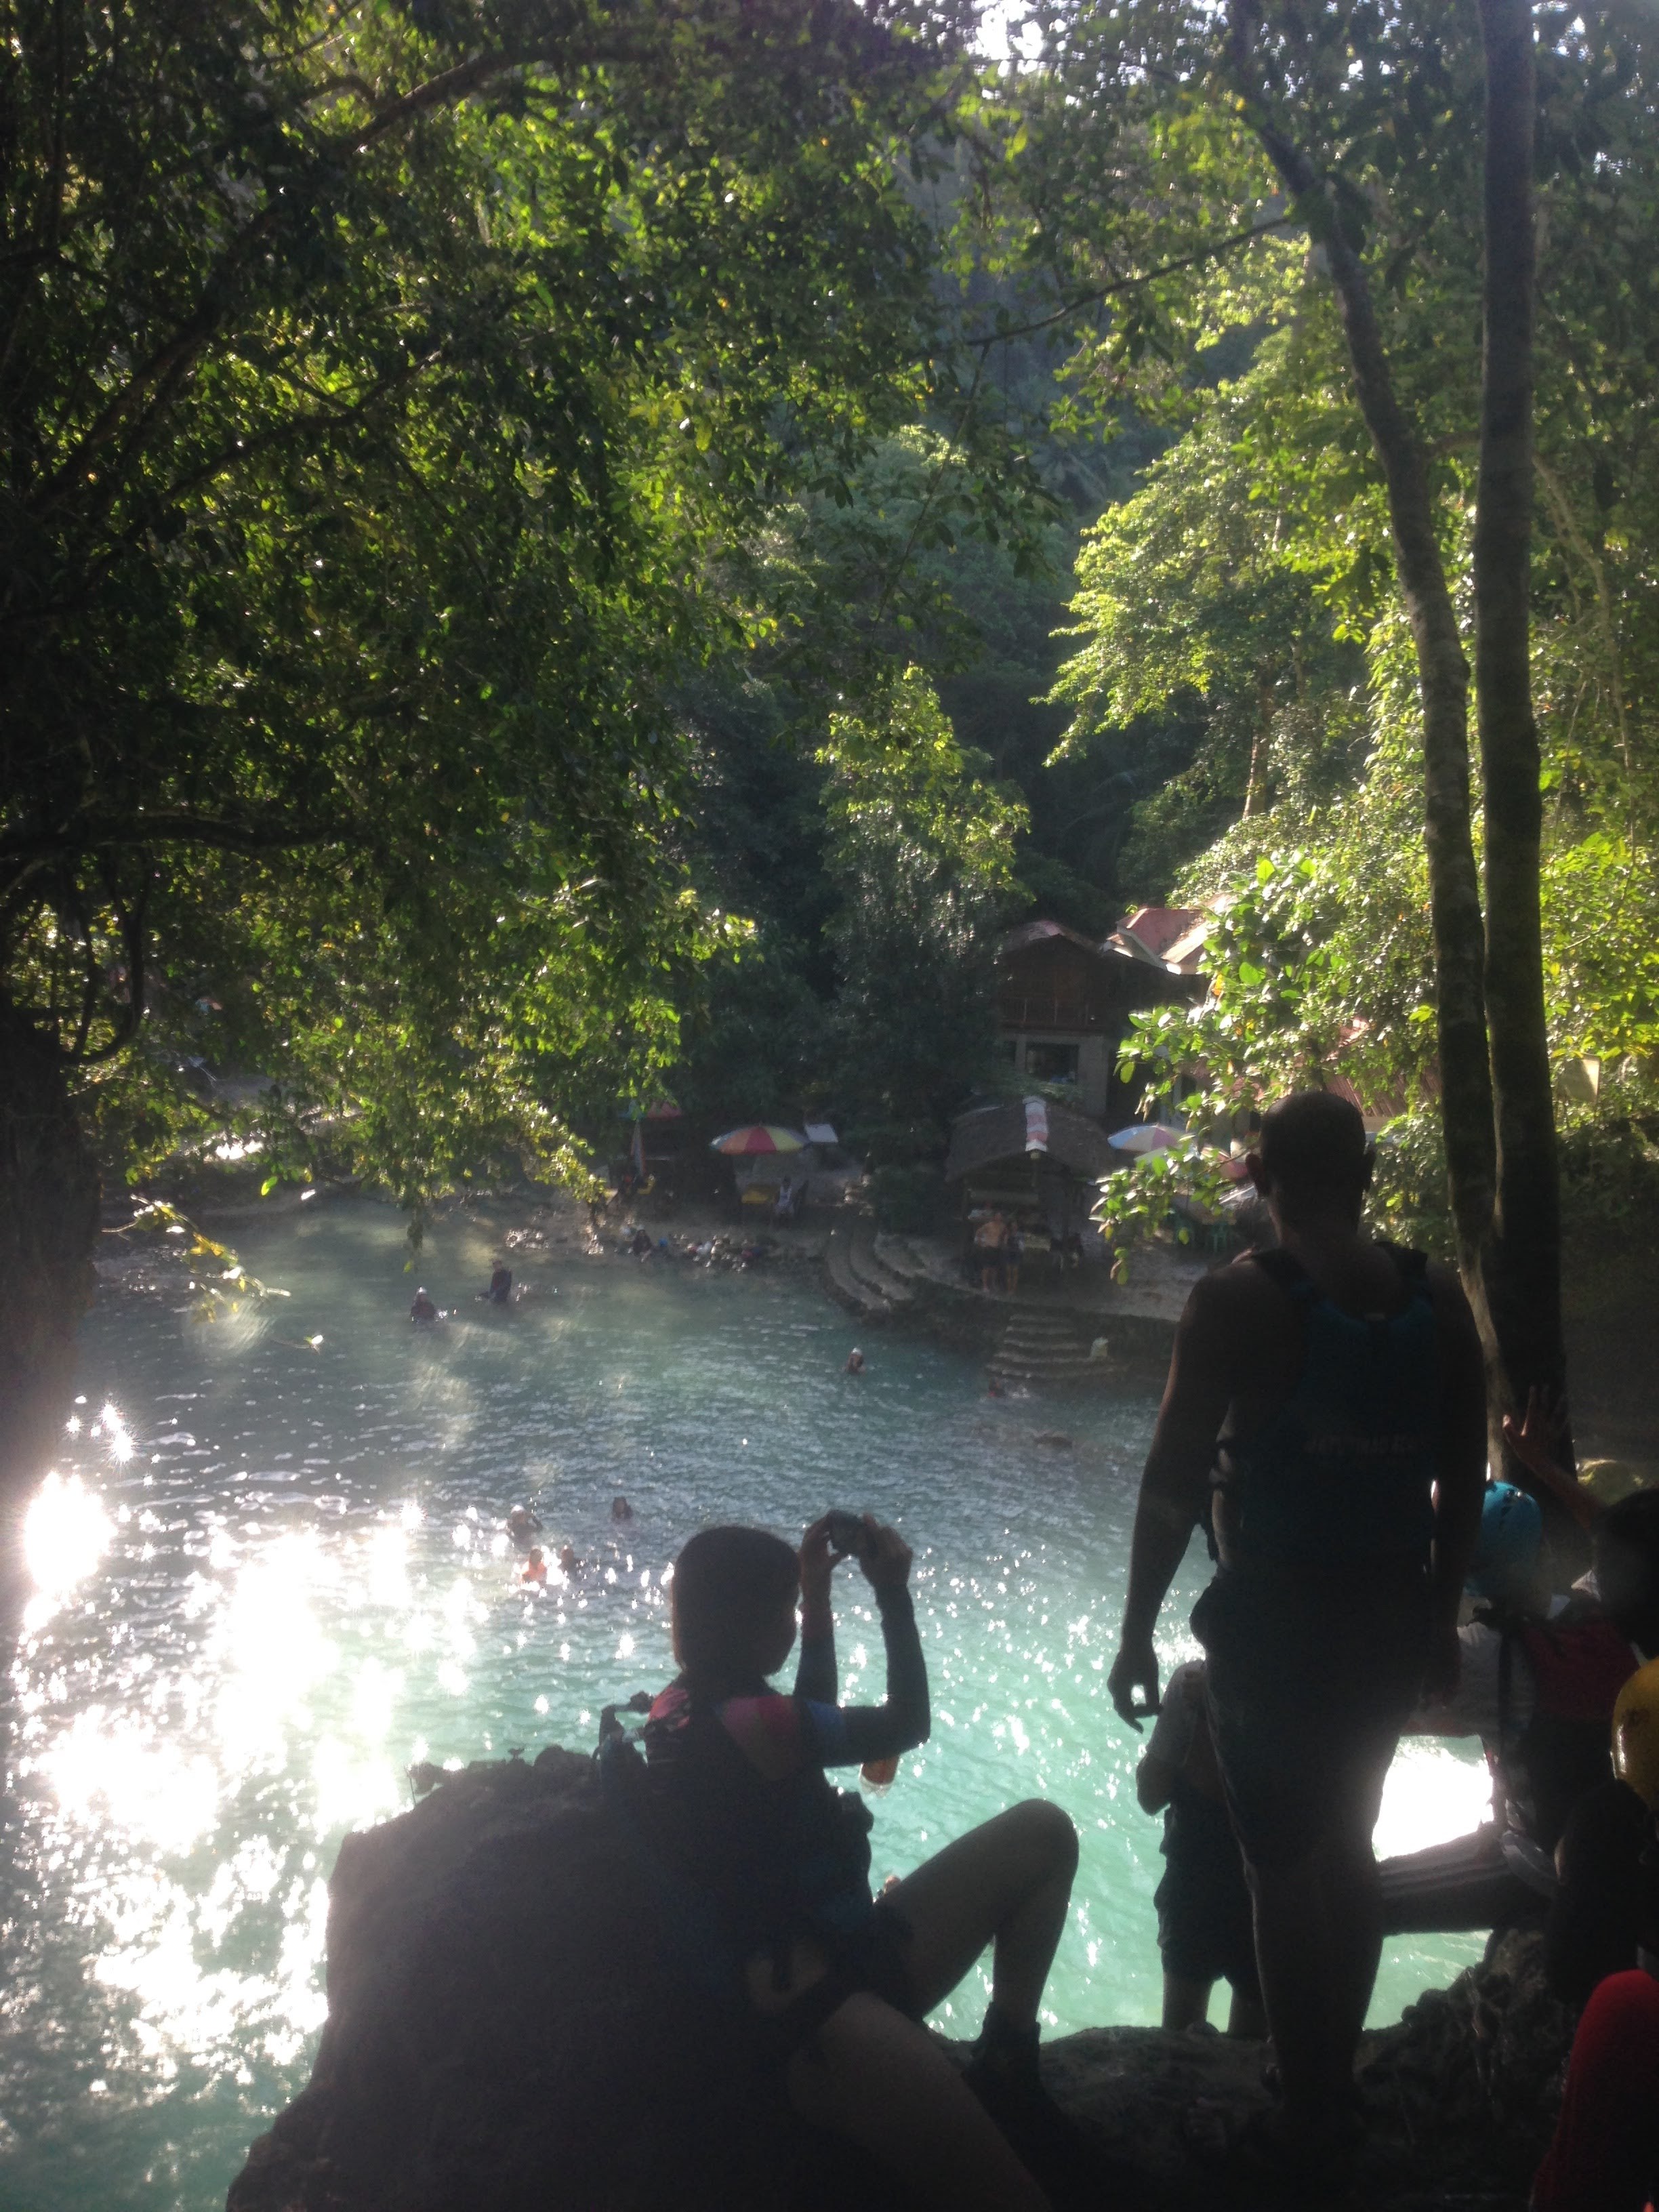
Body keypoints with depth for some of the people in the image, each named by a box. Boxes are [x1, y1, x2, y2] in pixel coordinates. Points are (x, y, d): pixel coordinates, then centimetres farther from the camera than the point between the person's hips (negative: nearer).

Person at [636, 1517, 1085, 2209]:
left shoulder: (681, 1706, 10)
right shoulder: (748, 1722, -19)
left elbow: (816, 1720, 29)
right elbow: (907, 1725, -5)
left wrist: (816, 1596, 24)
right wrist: (893, 1592, 3)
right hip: (817, 2012, -11)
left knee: (1042, 1833, 10)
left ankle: (1005, 2065, 8)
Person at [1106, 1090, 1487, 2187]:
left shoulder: (1239, 1299, -15)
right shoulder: (1438, 1296, -1)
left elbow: (1175, 1481, -14)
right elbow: (1465, 1480, 5)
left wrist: (1138, 1631, -5)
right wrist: (1442, 1613, 17)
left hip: (1277, 1616, -5)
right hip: (1395, 1615, 6)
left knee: (1286, 1867, 7)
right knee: (1350, 1849, 21)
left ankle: (1312, 2133, 18)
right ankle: (1334, 2085, 37)